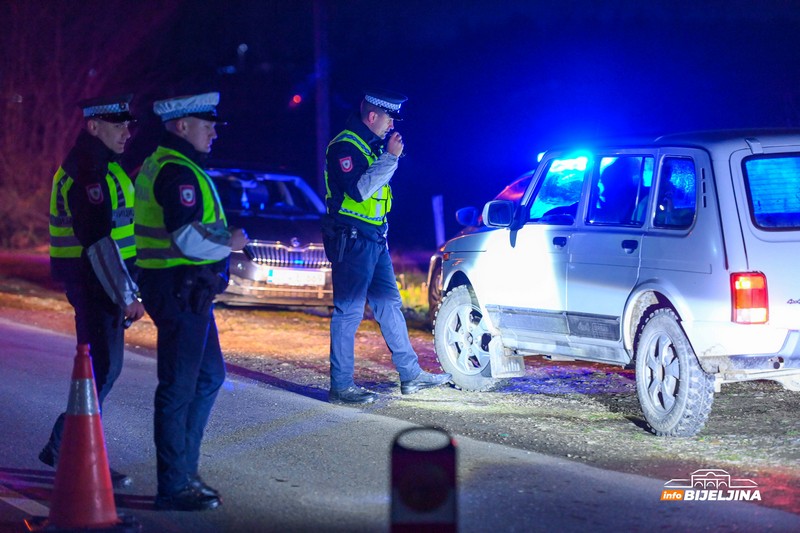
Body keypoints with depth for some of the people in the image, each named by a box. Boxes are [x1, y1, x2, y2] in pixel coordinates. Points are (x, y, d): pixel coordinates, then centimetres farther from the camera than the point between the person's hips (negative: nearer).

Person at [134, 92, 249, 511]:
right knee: (178, 389, -4)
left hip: (188, 292, 11)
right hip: (181, 292, -11)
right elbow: (188, 237, -27)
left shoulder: (158, 165, 16)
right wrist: (230, 241, -12)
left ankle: (184, 469, 24)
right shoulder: (178, 171, -18)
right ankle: (174, 487, 2)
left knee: (209, 375, 18)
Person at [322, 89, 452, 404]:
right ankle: (340, 386, -1)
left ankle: (411, 375, 19)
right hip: (352, 240, -10)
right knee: (349, 311, -6)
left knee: (389, 304, 13)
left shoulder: (371, 145, 15)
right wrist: (390, 157, -24)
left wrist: (391, 155, 14)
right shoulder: (345, 147, -15)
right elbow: (359, 190, -27)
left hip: (374, 240, 10)